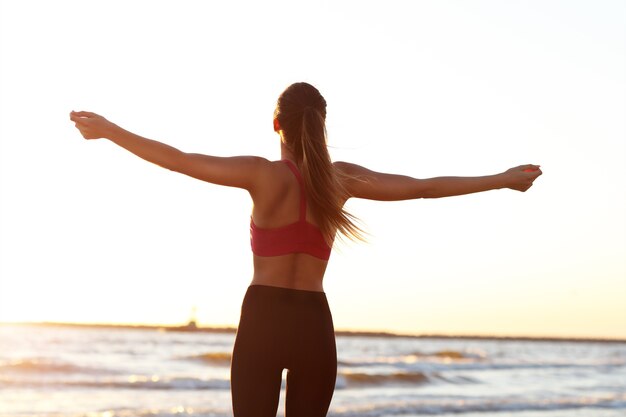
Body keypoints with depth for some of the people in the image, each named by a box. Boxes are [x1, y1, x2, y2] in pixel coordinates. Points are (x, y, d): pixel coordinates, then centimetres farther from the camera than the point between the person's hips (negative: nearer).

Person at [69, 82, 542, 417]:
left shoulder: (265, 174, -7)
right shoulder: (342, 178, 3)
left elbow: (177, 159, -9)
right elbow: (425, 187, 6)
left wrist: (108, 128, 0)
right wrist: (503, 179, 16)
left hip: (263, 323, -3)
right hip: (315, 327, 3)